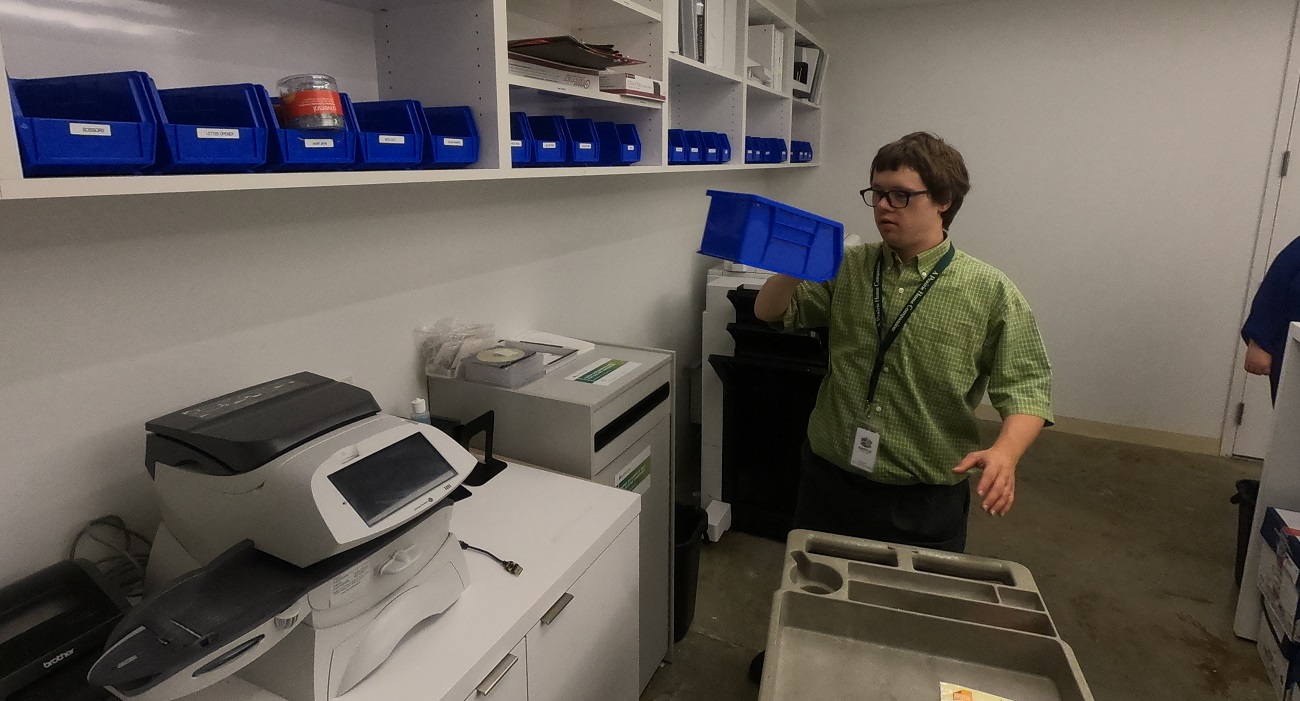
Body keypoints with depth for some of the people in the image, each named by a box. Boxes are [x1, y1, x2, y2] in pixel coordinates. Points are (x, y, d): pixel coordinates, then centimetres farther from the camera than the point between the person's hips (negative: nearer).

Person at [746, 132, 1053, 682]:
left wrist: (1005, 451, -27)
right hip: (829, 479, 3)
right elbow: (770, 312, 4)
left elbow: (1025, 387, -9)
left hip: (926, 500, -3)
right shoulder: (848, 268, -1)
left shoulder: (989, 292, -9)